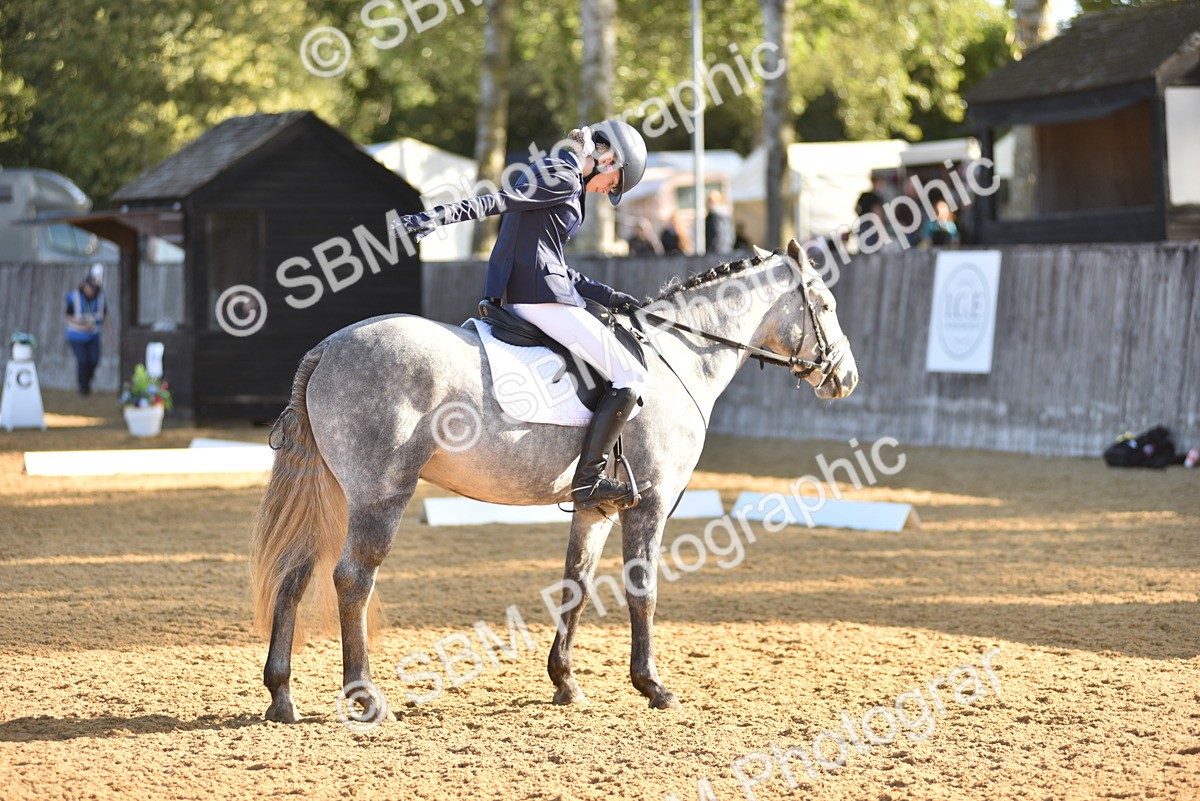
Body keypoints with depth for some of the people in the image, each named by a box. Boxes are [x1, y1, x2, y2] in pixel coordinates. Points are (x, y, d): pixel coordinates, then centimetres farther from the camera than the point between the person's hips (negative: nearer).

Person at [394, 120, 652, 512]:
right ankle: (589, 480, -13)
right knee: (630, 376, -8)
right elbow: (499, 200, -21)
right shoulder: (564, 177, -8)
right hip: (542, 297, -11)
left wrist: (606, 295, 21)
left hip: (517, 295, 11)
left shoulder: (558, 175, 23)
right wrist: (439, 217, -32)